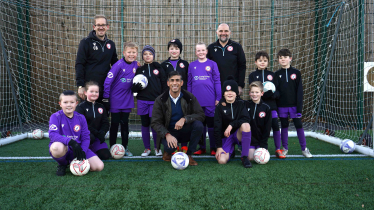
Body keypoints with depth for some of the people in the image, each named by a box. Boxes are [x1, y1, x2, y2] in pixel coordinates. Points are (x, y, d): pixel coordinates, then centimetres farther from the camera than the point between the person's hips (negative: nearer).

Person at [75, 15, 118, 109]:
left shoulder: (111, 44, 11)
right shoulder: (86, 42, -3)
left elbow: (115, 62, 22)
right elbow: (79, 65, -6)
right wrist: (80, 86, -12)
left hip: (105, 87, 4)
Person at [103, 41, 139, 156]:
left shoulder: (135, 65, 0)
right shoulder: (119, 65, -17)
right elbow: (108, 80, -17)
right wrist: (106, 97, -16)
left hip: (127, 99, 4)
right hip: (116, 99, -4)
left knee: (125, 124, 11)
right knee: (114, 124, 6)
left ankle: (125, 147, 21)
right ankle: (112, 147, 18)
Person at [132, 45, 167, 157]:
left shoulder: (158, 68, 7)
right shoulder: (139, 70, 11)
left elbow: (164, 84, 6)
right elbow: (133, 88, 10)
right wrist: (137, 86, -13)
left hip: (156, 101, -2)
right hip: (142, 101, 2)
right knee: (145, 125, 5)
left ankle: (157, 148, 12)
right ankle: (147, 148, 18)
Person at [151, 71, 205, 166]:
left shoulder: (190, 97, -5)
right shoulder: (160, 100, -7)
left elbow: (201, 115, -12)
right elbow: (155, 122, -11)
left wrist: (184, 119, -30)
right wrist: (167, 135, -30)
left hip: (185, 132, 2)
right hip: (169, 132, -2)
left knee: (198, 125, -28)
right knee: (170, 146, -35)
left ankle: (189, 155, -9)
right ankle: (167, 151, 7)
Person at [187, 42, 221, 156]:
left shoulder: (212, 64, 3)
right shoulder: (192, 65, 9)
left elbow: (217, 81, 1)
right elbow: (189, 83, 11)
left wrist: (218, 98, -3)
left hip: (210, 100, -2)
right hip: (196, 100, 2)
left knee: (211, 124, 5)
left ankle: (213, 148, 15)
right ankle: (202, 147, 21)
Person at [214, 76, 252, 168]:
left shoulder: (241, 104, -1)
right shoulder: (220, 106, -4)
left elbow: (246, 119, -16)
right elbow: (217, 127, -6)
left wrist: (231, 125, -26)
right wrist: (219, 147, -11)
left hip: (239, 134, 0)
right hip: (225, 136, 0)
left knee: (245, 125, -34)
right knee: (222, 160, -21)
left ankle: (244, 157, -21)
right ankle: (231, 151, 17)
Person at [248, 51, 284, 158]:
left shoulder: (272, 75, 11)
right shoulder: (252, 75, 7)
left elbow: (277, 91, 8)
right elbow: (252, 91, -3)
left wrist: (273, 94, -15)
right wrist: (263, 92, -20)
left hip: (271, 105, 1)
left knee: (275, 126, -4)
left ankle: (278, 149, 10)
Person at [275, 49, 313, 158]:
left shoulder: (296, 73, 1)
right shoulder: (277, 74, 4)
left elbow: (299, 91, -1)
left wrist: (299, 108, -7)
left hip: (294, 105, -1)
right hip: (282, 106, 1)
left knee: (299, 126, 2)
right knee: (284, 126, 8)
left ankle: (304, 148, 14)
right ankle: (285, 148, 20)